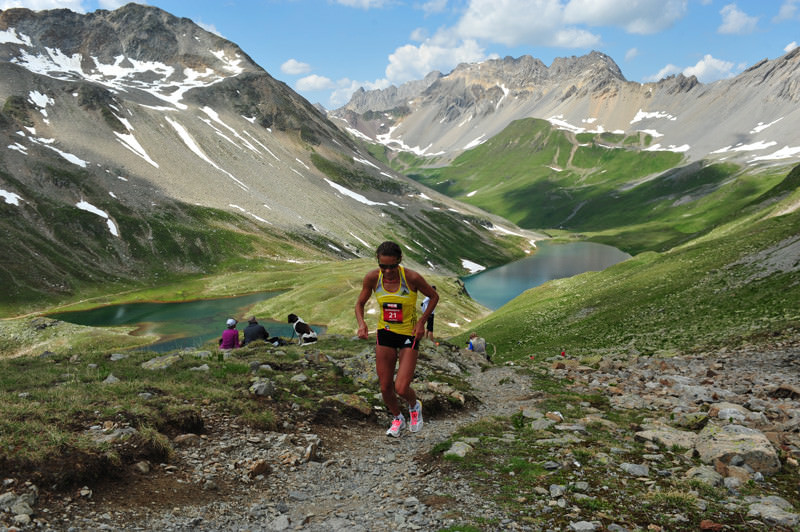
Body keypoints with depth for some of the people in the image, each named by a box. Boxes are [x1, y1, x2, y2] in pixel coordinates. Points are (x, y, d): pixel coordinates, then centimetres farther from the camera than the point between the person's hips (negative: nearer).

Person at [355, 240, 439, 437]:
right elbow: (360, 303, 2)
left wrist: (422, 321, -13)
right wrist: (361, 323, -18)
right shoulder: (372, 277, -13)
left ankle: (414, 406, 26)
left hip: (410, 334, -3)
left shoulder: (412, 277, -21)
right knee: (385, 388, 6)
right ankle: (397, 419, 36)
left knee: (401, 388, -11)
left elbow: (434, 296, -3)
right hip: (385, 333, 3)